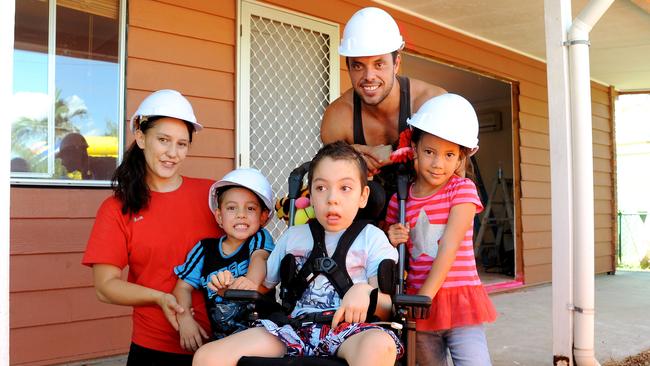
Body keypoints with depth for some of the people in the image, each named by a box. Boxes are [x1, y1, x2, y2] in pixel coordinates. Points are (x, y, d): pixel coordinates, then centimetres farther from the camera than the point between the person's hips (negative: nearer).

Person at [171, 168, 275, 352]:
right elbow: (183, 287, 7)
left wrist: (251, 281, -40)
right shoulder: (205, 249, 8)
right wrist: (185, 318, -12)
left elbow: (259, 258, -17)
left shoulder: (260, 239, 4)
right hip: (220, 338, 2)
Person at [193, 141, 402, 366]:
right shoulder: (293, 236, 22)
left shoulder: (371, 237, 11)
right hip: (296, 326, 3)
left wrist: (364, 292, -19)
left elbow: (386, 308, 3)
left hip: (348, 327, -3)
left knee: (380, 344, -41)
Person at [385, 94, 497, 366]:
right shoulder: (399, 199, 5)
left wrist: (424, 296, -19)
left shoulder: (463, 189, -5)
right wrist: (392, 241, -7)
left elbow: (449, 247, -14)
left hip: (459, 300, -3)